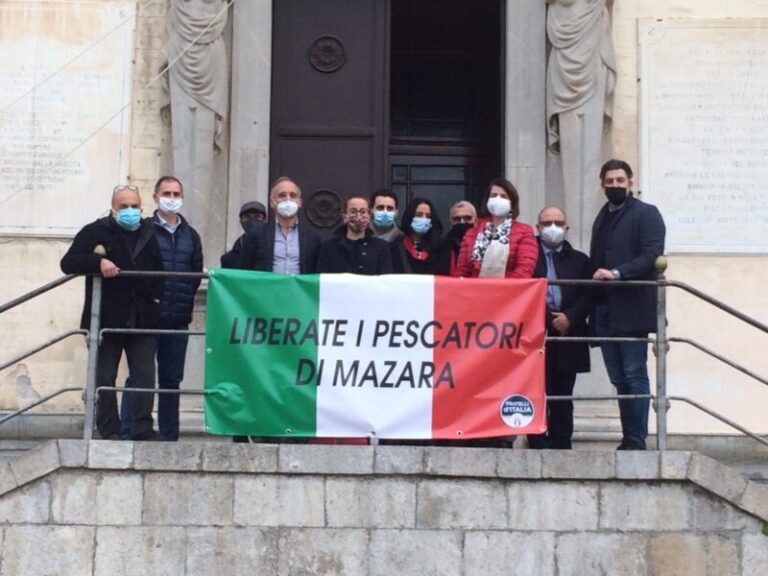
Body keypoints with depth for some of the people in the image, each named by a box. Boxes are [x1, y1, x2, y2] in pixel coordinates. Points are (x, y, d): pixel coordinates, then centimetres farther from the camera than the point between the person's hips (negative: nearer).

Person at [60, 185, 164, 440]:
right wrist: (98, 262, -22)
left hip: (142, 320, 2)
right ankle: (109, 432, 10)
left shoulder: (151, 233, 11)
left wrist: (157, 296, 7)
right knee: (104, 378, 3)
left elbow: (161, 271, 20)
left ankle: (143, 429, 0)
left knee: (145, 376, -3)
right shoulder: (95, 232, 2)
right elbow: (68, 263, -6)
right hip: (107, 320, -2)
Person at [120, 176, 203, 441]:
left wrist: (185, 303, 3)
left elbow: (197, 274, 11)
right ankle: (127, 434, 1)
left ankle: (169, 437, 14)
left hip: (178, 320, 4)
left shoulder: (191, 236, 14)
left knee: (171, 380, 8)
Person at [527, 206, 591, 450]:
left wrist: (569, 317, -8)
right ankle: (539, 446, -1)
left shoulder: (579, 260, 16)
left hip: (568, 336, 3)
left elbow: (587, 296, 7)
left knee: (562, 398, 7)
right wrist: (550, 319, -10)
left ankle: (561, 446, 11)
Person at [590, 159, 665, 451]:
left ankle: (636, 440, -4)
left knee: (634, 375, -6)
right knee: (619, 379, 8)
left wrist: (616, 273, -21)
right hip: (605, 311, 7)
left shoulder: (646, 214, 1)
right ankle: (629, 438, 13)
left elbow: (652, 255, -12)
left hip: (632, 309, -7)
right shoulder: (602, 218, 22)